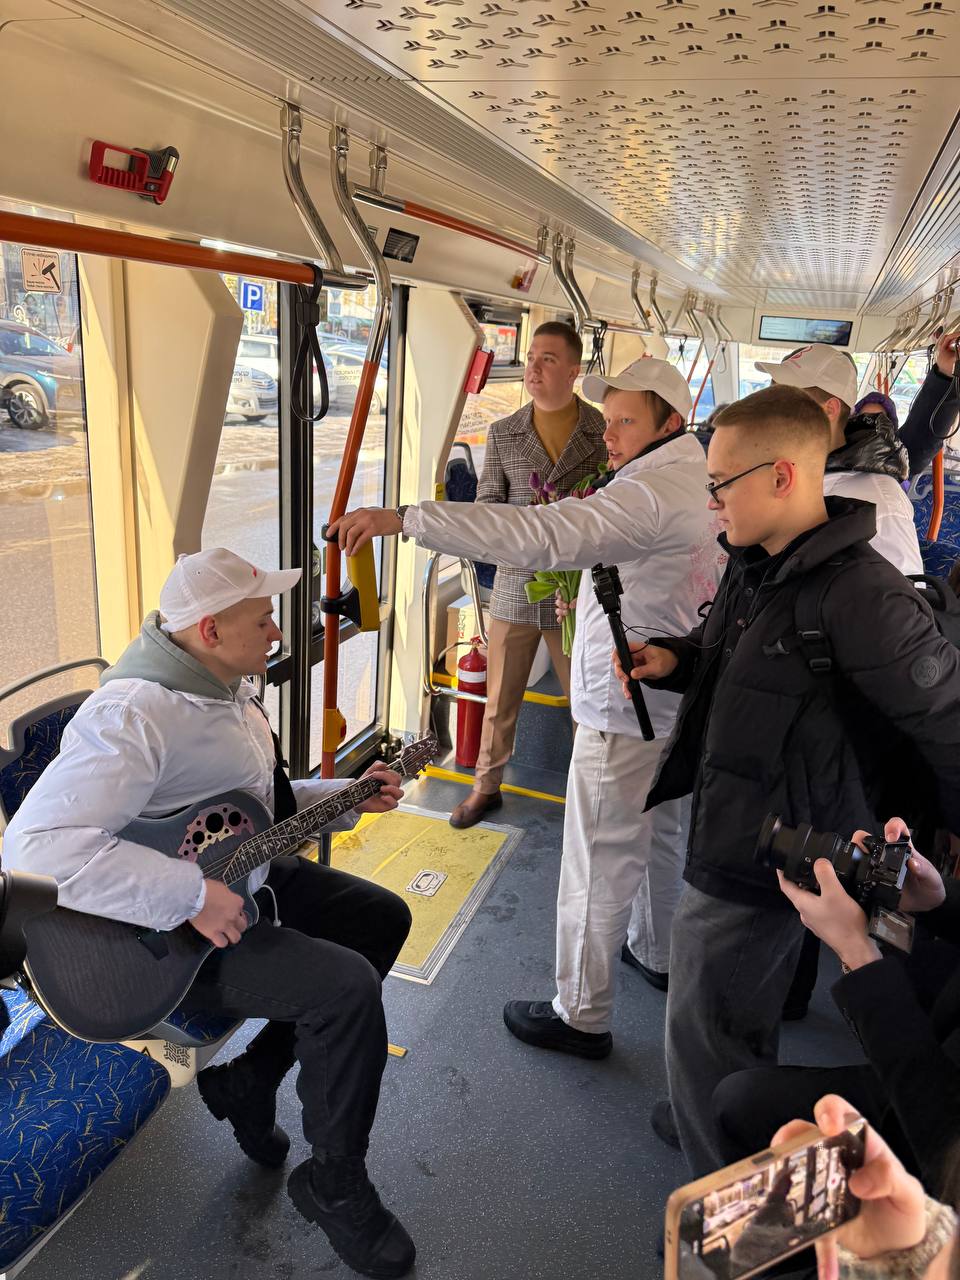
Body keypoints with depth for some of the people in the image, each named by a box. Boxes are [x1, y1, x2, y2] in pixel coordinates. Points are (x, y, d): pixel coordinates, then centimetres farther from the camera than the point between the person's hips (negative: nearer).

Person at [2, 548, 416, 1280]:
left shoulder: (231, 687, 4)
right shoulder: (135, 713, -28)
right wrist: (191, 897, -35)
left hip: (241, 881, 10)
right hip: (159, 938, -10)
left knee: (383, 918, 13)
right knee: (348, 987, -23)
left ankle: (250, 1079, 20)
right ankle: (334, 1183, 4)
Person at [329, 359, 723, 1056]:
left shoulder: (649, 495, -25)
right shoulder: (704, 482, 7)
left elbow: (536, 534, -37)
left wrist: (401, 518, -41)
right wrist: (591, 587, 7)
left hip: (624, 713, -10)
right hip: (681, 697, 10)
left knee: (600, 863, 2)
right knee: (664, 835, 25)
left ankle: (583, 1016, 17)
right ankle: (663, 956, 47)